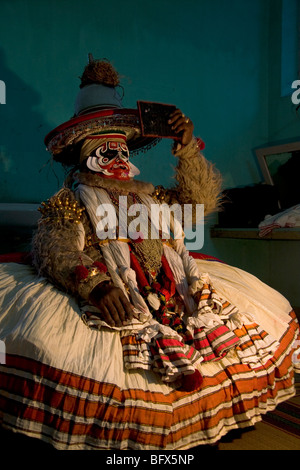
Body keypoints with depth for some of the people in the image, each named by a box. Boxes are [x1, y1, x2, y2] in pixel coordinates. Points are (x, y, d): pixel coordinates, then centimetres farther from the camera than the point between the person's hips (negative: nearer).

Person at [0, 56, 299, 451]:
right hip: (116, 303, -4)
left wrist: (188, 149, 12)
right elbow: (54, 250, -8)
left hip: (176, 293, 5)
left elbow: (201, 200, 24)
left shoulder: (149, 196, 26)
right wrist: (94, 283, -28)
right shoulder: (68, 202, 9)